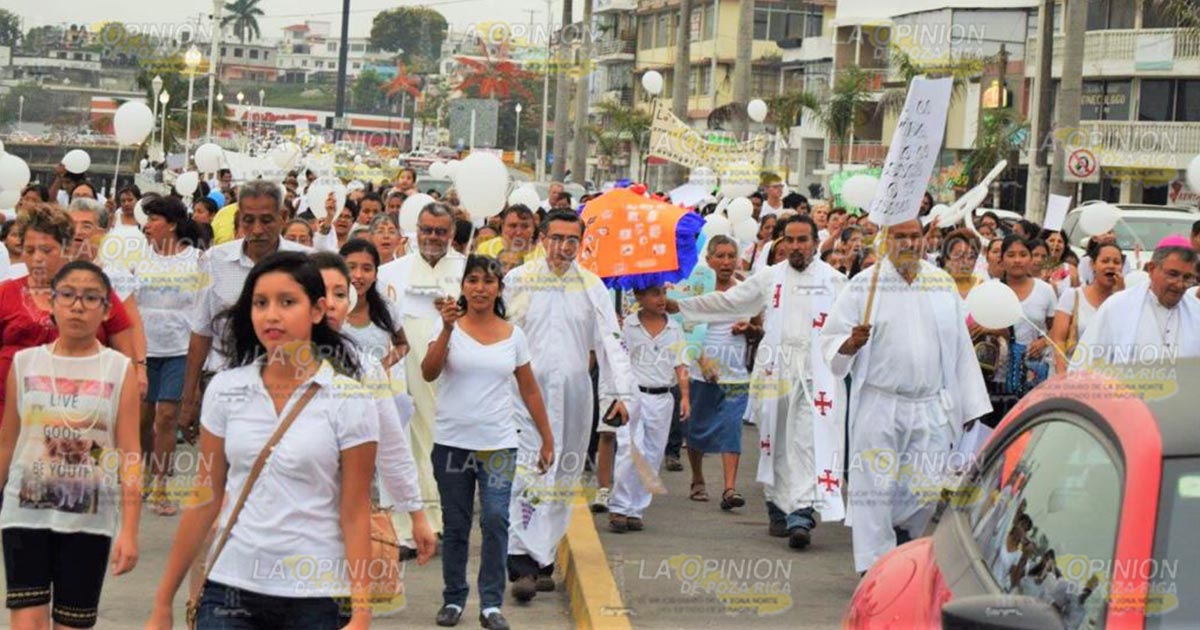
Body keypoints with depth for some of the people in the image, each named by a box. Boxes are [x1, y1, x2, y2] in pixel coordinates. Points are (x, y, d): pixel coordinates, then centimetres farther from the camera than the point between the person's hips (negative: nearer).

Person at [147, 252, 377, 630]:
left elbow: (355, 514, -5)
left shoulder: (349, 401, -4)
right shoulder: (225, 390, 4)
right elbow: (205, 500, 8)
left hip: (313, 596, -2)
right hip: (229, 589, 2)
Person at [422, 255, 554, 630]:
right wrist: (448, 328, -23)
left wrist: (547, 439, 9)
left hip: (498, 444, 1)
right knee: (455, 525, 8)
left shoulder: (513, 335, 6)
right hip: (452, 442, 0)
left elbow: (529, 390, 10)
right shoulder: (449, 328, 0)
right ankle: (453, 599, 22)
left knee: (496, 521, -10)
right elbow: (429, 373, -14)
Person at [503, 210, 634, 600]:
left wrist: (621, 393, -6)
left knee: (562, 480, 7)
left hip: (574, 393, 3)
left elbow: (611, 342, 5)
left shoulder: (591, 286, 8)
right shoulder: (517, 280, 3)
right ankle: (522, 565, -17)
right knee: (528, 473, -14)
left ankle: (542, 560, 17)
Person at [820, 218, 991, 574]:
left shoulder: (943, 284, 10)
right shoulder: (864, 285, 1)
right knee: (875, 488, -3)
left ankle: (901, 532, 30)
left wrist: (970, 406, 12)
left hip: (931, 408, 3)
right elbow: (830, 341, 1)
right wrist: (851, 343, -22)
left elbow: (960, 348, 13)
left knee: (928, 489, 1)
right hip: (878, 406, -3)